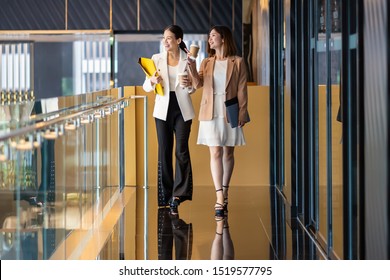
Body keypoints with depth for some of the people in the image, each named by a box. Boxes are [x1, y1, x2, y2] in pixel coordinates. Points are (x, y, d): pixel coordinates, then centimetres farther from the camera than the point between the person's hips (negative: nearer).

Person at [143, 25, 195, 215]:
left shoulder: (188, 60, 1)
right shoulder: (157, 59, 4)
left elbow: (192, 89, 7)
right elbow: (146, 86, 1)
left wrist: (189, 84, -16)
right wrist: (153, 81, -21)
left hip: (182, 110, -1)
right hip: (163, 109, 1)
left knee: (182, 150, -9)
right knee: (164, 152, 4)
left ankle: (178, 195, -8)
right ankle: (166, 196, 10)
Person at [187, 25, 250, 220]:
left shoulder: (237, 62, 2)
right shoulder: (207, 62, 12)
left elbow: (242, 90, -1)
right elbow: (198, 83, -1)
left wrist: (242, 114, -6)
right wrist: (192, 68, -18)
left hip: (230, 113, -1)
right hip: (211, 113, 2)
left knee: (228, 152, 7)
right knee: (215, 153, -7)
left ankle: (224, 192, 21)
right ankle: (220, 199, -13)